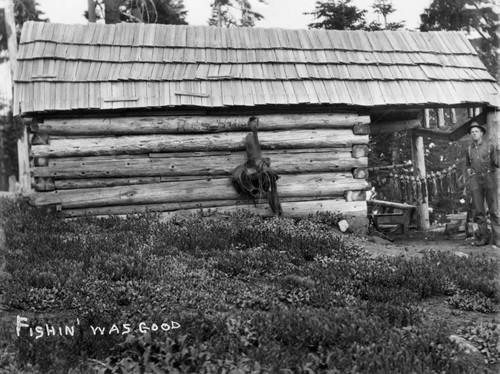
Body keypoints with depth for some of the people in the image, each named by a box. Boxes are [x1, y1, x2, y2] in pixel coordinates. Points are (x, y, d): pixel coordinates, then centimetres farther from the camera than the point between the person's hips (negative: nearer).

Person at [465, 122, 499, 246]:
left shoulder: (490, 146, 5)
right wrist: (469, 171, 11)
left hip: (489, 178, -3)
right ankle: (483, 236, 6)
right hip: (475, 180, 3)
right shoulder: (469, 149, 14)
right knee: (478, 211, 0)